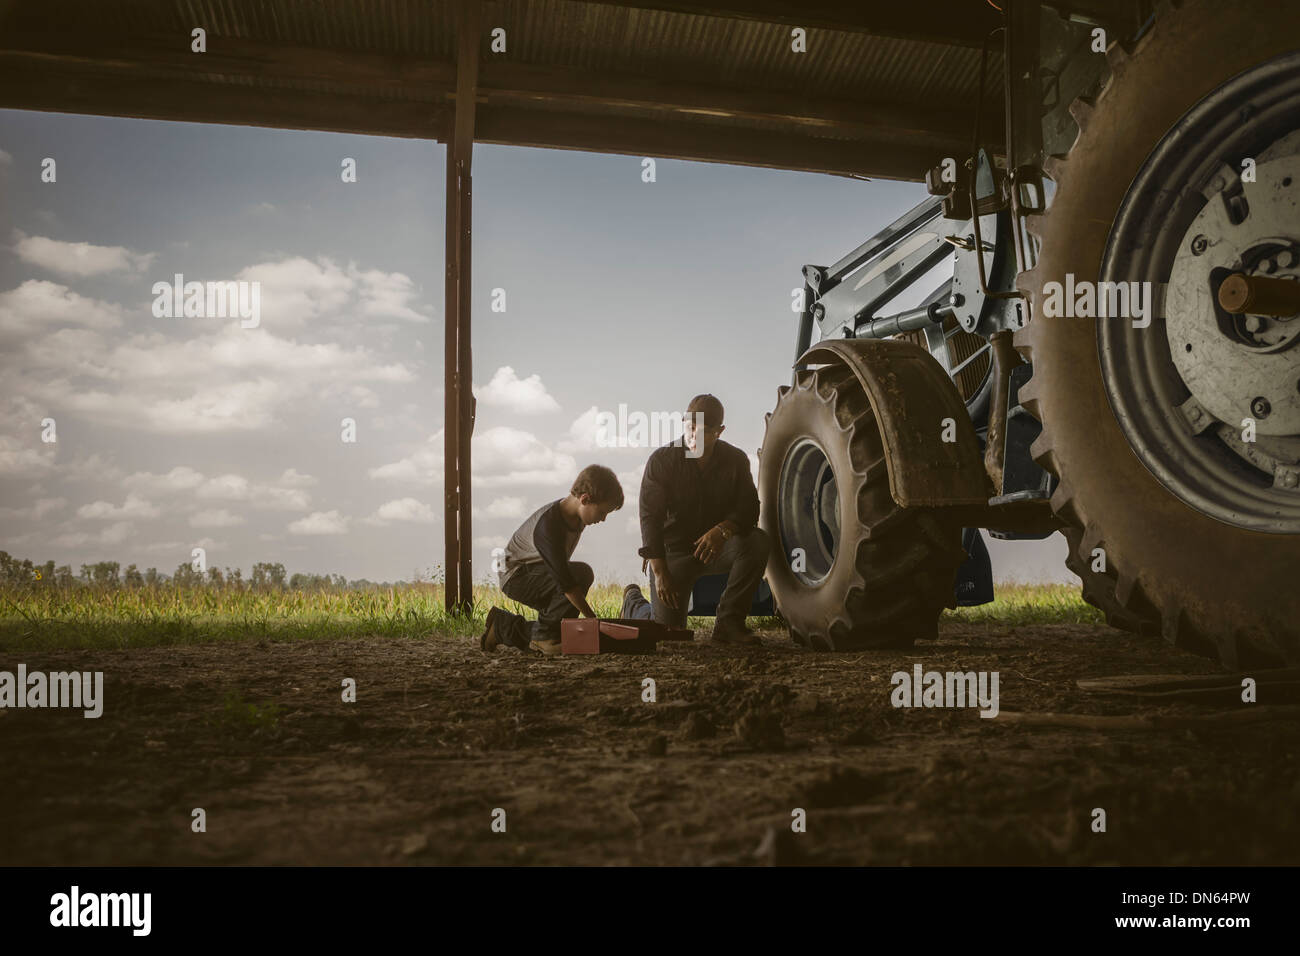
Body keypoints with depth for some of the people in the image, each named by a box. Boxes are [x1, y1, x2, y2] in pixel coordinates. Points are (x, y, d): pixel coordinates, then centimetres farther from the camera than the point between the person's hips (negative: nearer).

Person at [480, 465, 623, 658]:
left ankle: (502, 627, 17)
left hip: (536, 573, 9)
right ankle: (544, 635, -15)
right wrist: (593, 618, -32)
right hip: (516, 576, -9)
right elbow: (565, 580, -33)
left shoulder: (576, 515, -3)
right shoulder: (548, 525, -31)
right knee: (582, 574, -29)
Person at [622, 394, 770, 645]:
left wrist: (722, 530, -32)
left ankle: (729, 622, -18)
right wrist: (659, 572, -20)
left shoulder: (735, 460, -4)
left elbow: (748, 509, -9)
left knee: (757, 542, -28)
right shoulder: (661, 460, -11)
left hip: (715, 547, 3)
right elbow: (650, 517, -14)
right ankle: (633, 601, 28)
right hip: (673, 551, -2)